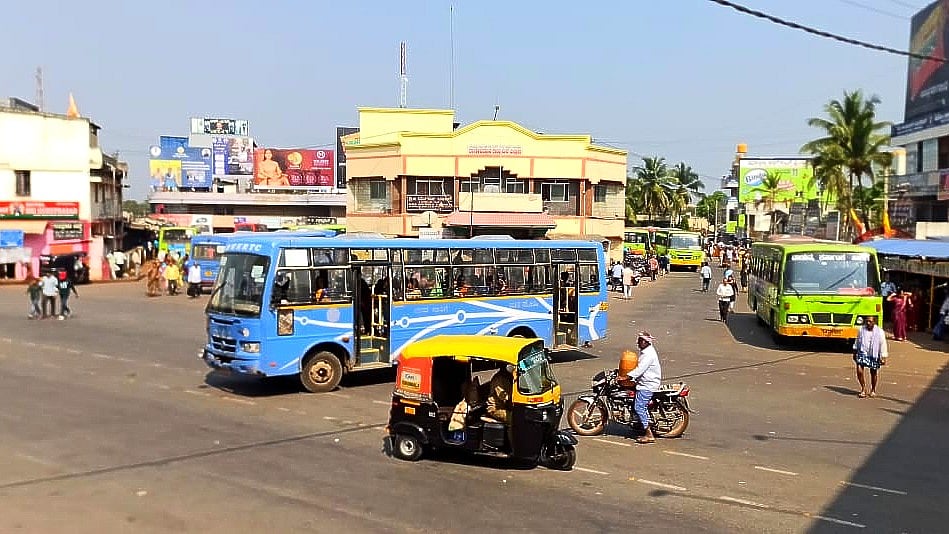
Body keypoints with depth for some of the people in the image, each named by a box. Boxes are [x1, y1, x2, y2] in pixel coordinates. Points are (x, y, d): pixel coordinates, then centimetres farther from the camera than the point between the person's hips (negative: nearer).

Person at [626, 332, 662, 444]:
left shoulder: (649, 354, -19)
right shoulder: (645, 351, 14)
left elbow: (640, 369, -26)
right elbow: (639, 368, 24)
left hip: (648, 385, -11)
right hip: (644, 383, 11)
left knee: (639, 407, -14)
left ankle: (649, 435, -12)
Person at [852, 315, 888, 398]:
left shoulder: (879, 332, -8)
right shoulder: (861, 330, -1)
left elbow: (883, 345, -5)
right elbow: (857, 341, 12)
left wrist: (883, 357, -7)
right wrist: (855, 352, 16)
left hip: (874, 355, -1)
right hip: (862, 353, 1)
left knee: (874, 373, 12)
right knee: (859, 371, -12)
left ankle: (873, 390, 32)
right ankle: (863, 389, 4)